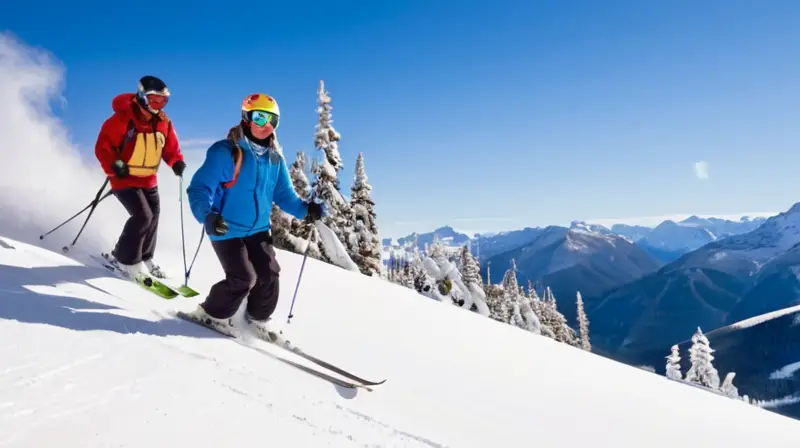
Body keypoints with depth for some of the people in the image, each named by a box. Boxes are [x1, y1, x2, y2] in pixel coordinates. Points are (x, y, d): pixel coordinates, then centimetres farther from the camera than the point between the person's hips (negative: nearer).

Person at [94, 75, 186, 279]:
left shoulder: (163, 122, -1)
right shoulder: (123, 118, -19)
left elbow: (170, 147, 8)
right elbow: (103, 146, -16)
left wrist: (177, 162, -12)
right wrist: (113, 167, -29)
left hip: (149, 179, 7)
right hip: (124, 178, -7)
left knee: (153, 217, 12)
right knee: (142, 216, -16)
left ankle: (144, 257, 33)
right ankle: (124, 259, 3)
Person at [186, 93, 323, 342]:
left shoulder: (275, 159, 3)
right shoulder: (225, 152, -17)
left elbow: (283, 194, 6)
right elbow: (200, 188, -19)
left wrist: (304, 209, -13)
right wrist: (207, 216, -37)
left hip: (258, 229, 6)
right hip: (227, 229, -6)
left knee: (269, 274, 2)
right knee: (243, 278, -11)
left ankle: (258, 318, 28)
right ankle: (212, 314, 16)